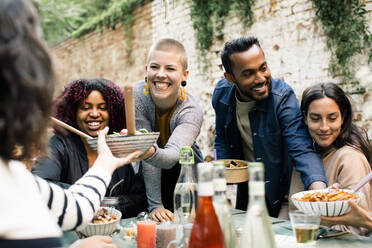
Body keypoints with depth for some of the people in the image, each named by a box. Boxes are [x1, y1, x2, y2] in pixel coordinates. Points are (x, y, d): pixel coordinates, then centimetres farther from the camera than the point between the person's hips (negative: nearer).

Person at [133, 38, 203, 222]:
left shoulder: (192, 111, -25)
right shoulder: (137, 96, -23)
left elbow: (173, 155, -43)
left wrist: (151, 152, -65)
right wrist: (155, 205, -29)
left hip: (187, 171, 0)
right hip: (148, 177, 1)